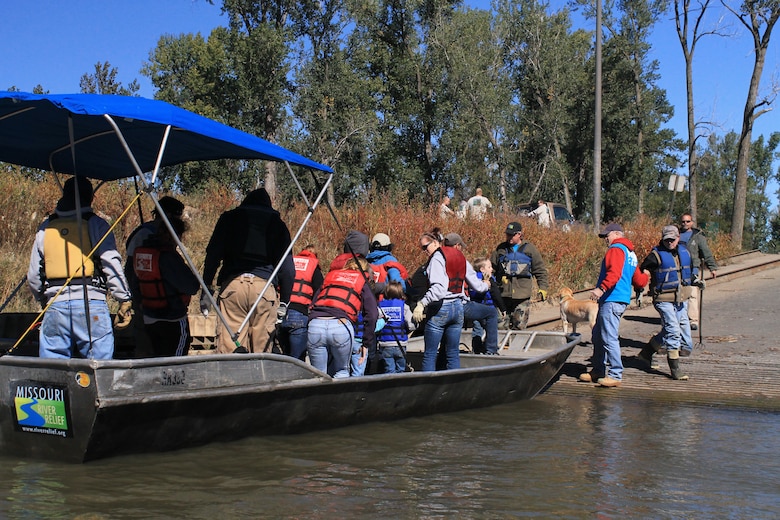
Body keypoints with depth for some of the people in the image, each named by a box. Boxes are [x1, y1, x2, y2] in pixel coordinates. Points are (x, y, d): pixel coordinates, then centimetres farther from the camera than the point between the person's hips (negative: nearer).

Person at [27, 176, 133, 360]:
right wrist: (124, 300, -3)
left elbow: (33, 275, 15)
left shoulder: (45, 228, 14)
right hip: (90, 304, -3)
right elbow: (112, 264, -7)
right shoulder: (96, 224, 2)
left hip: (55, 306, 4)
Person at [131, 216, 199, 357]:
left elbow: (135, 287, 15)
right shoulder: (167, 256, -21)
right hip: (173, 320, -8)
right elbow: (192, 286, -22)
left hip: (148, 319, 8)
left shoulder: (139, 252, 5)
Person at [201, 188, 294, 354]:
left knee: (229, 349, -4)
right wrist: (284, 302, 17)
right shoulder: (277, 224, 18)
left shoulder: (229, 218, 17)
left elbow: (213, 254, 6)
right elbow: (287, 268, 12)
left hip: (232, 284, 0)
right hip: (265, 285, 1)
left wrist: (206, 289, 6)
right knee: (262, 351, 2)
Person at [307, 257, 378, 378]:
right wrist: (366, 342, 16)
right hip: (341, 326, -2)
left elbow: (313, 304, 24)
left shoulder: (330, 275, 31)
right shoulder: (363, 282, 22)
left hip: (315, 325, 2)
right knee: (342, 372, 18)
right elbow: (371, 314, 11)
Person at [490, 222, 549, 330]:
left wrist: (542, 288, 4)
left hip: (522, 296, -2)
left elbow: (540, 270, 11)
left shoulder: (530, 249, 8)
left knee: (520, 325, -6)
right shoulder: (501, 248, 13)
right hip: (503, 295, 2)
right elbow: (492, 267, 15)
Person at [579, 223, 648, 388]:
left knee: (609, 338, -11)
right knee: (598, 336, 15)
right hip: (622, 299, 11)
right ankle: (598, 371, 20)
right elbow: (640, 281, 23)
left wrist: (602, 288, -35)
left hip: (612, 300, -11)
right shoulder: (631, 254, 24)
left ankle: (616, 375, -9)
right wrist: (645, 275, 44)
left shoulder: (616, 249, -6)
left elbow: (614, 272, -24)